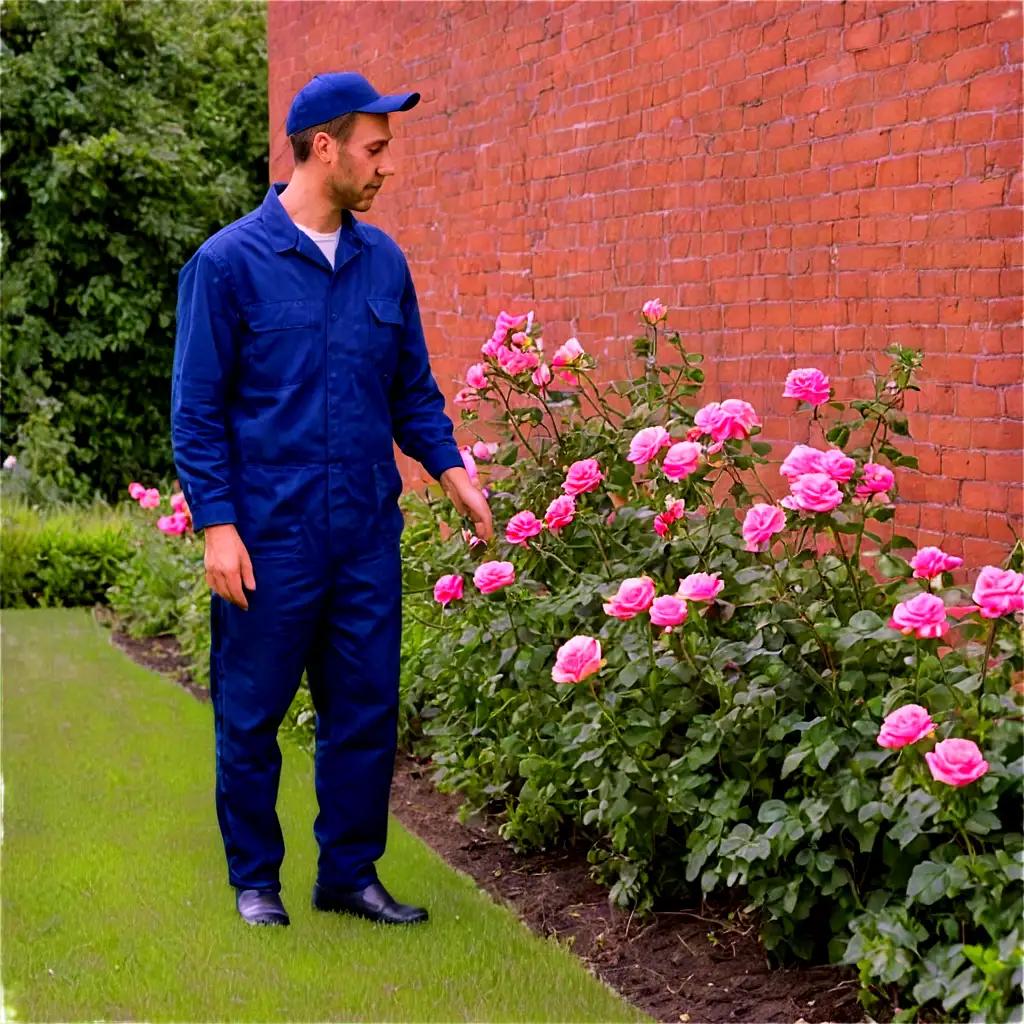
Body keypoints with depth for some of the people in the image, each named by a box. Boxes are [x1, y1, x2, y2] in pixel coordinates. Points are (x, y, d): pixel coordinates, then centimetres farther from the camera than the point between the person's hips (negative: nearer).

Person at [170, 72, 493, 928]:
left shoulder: (383, 262, 9)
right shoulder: (229, 263, -6)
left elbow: (414, 388, 17)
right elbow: (197, 409, -5)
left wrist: (450, 468, 1)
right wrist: (217, 524, -13)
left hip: (367, 536, 5)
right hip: (269, 538, -4)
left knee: (367, 711, 8)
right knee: (252, 715, 6)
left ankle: (351, 873, 21)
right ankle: (256, 879, 21)